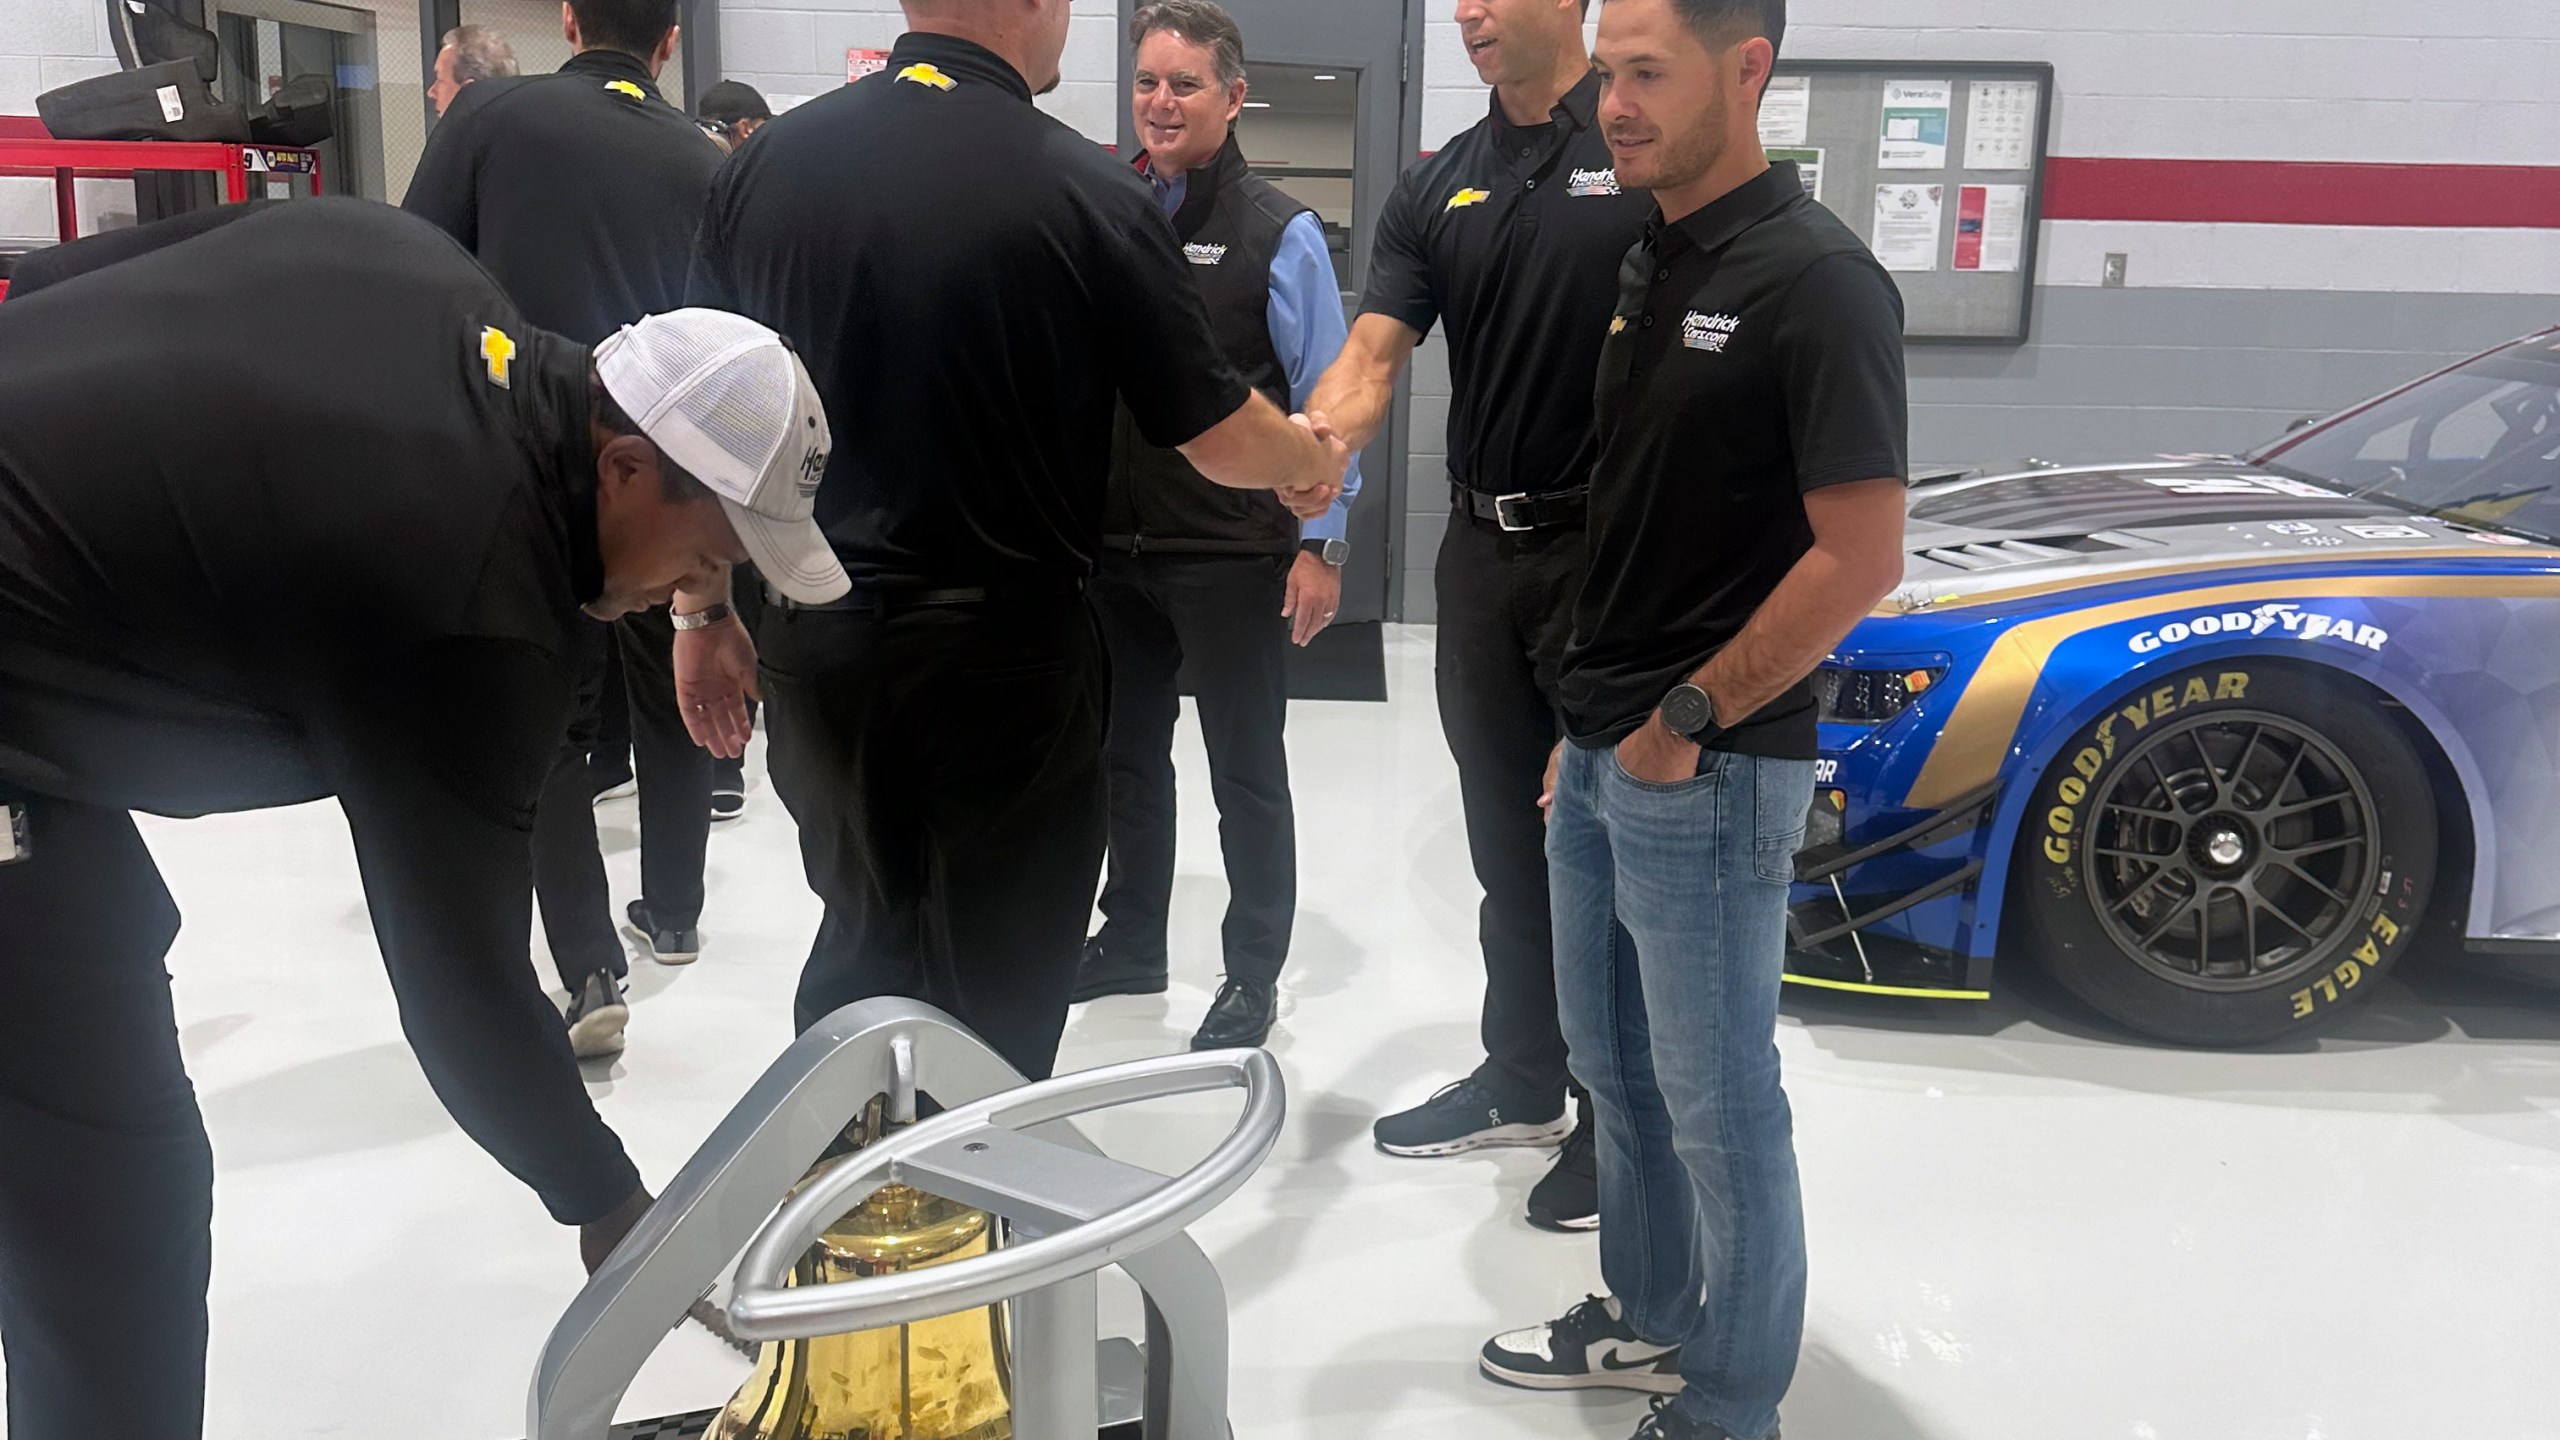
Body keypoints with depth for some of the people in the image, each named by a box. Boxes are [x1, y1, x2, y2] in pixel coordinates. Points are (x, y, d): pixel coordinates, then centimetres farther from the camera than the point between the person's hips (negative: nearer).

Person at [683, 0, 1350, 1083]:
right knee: (998, 992, 13)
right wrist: (1307, 461, 16)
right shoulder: (1087, 192, -13)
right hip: (1004, 656, -5)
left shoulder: (764, 166, 0)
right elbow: (1220, 437, -6)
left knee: (865, 944, 24)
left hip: (819, 643, 5)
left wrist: (703, 614, 16)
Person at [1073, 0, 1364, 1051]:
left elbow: (1324, 399, -6)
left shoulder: (1280, 233, -6)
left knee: (1246, 771, 8)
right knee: (1127, 755, 18)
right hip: (1112, 546, 5)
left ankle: (1254, 980, 23)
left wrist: (1322, 544, -11)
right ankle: (1130, 945, 36)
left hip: (1230, 556, -4)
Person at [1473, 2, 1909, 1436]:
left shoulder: (1816, 279, -16)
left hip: (1709, 773, -9)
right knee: (1616, 1061, 20)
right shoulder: (1648, 263, 10)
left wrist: (1686, 719, -14)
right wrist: (1590, 720, 15)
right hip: (1602, 752, 9)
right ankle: (1650, 1318, 40)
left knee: (1718, 1100, 5)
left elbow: (1861, 558, -19)